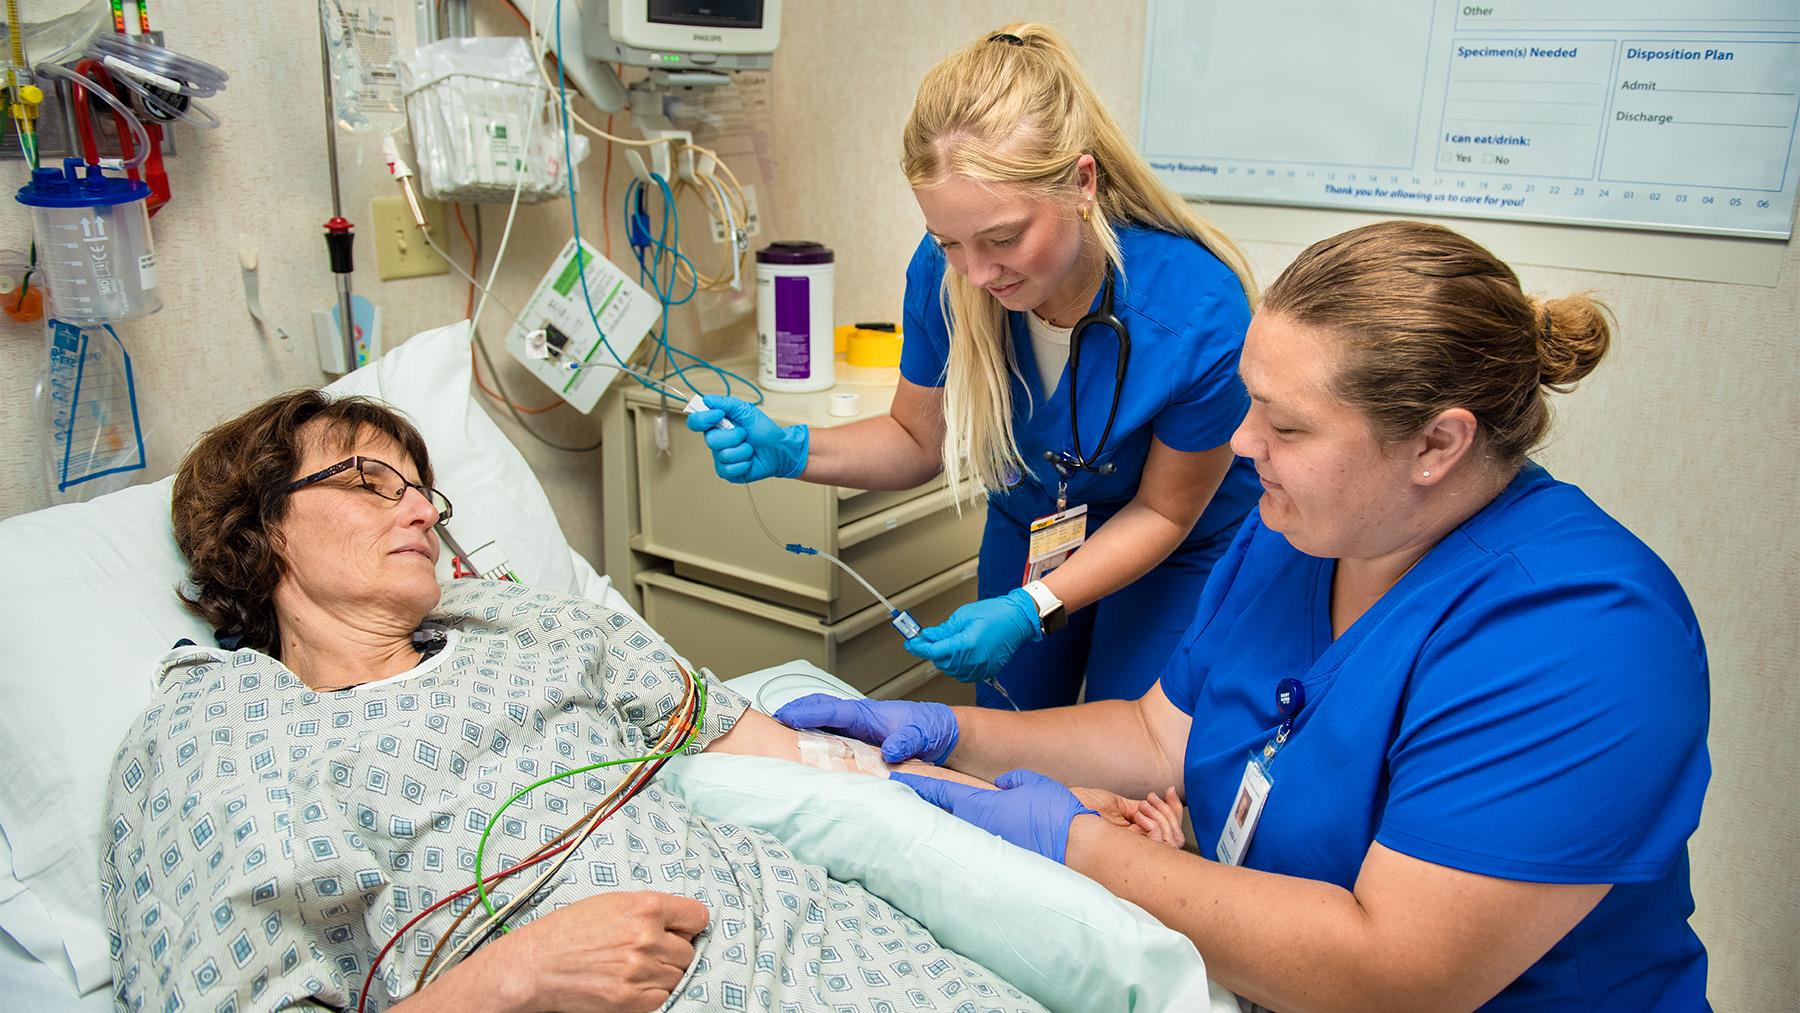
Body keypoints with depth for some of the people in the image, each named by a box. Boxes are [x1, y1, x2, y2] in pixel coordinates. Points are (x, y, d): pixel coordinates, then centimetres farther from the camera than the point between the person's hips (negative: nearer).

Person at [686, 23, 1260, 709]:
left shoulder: (1203, 314, -35)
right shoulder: (944, 274, -24)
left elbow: (1162, 512, -18)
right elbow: (918, 441, -7)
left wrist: (1031, 608, -30)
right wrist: (791, 451, -25)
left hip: (1176, 556, -3)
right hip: (1028, 534, 3)